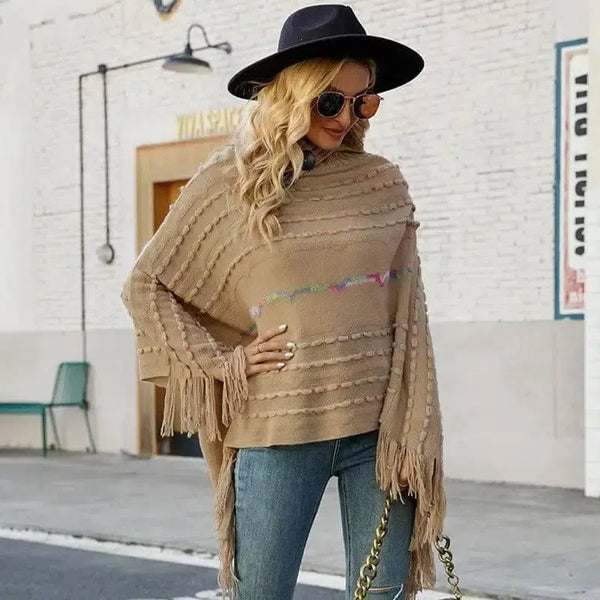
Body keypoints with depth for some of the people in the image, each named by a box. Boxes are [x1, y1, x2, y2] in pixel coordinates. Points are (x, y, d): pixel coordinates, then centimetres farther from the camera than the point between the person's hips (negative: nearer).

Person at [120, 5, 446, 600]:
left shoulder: (382, 183, 5)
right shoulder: (229, 183, 0)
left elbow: (408, 318, 5)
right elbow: (145, 284, 6)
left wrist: (416, 437, -1)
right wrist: (222, 360, -3)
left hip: (379, 424, 2)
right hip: (279, 433, -2)